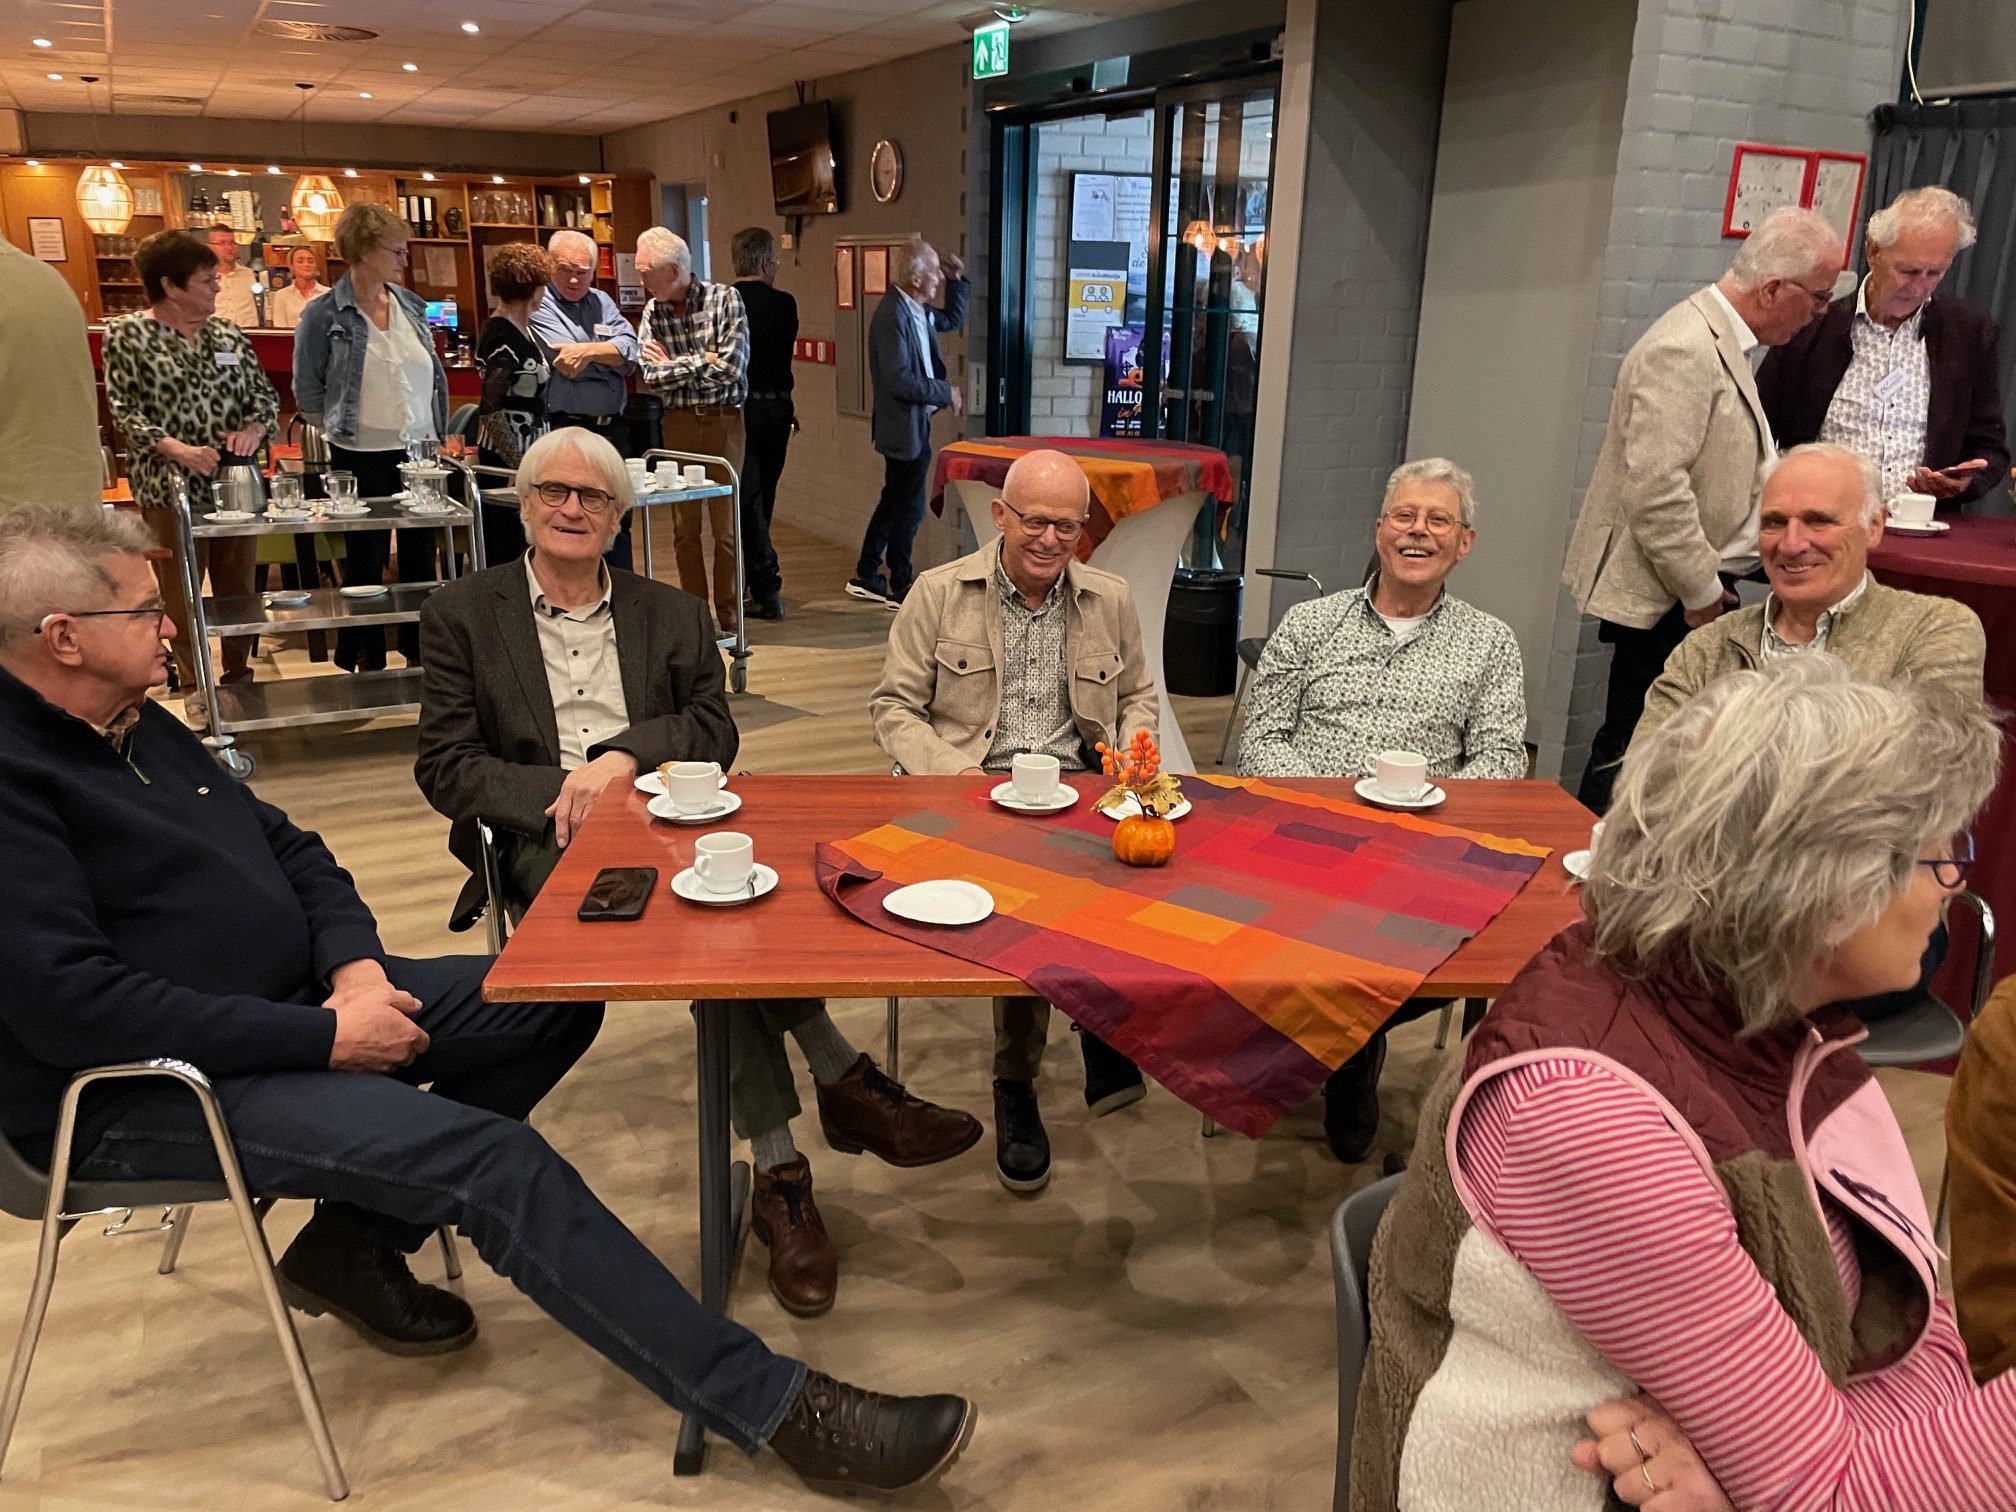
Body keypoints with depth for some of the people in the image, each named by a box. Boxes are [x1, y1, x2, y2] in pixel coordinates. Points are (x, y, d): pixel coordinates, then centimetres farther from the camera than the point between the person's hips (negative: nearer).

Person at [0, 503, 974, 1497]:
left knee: (557, 999, -1)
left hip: (288, 1005, 9)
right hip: (140, 1089, -9)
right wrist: (322, 1037, -23)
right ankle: (778, 1408, -21)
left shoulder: (140, 727, 11)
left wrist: (355, 964, -5)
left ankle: (354, 1239, 9)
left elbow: (285, 846, 15)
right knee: (497, 1160, -25)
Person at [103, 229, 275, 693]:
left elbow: (265, 393, 10)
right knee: (181, 593, 4)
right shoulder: (125, 335, -4)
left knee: (239, 587, 11)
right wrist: (177, 449, -24)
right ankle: (192, 685, 15)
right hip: (170, 486, -4)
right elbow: (124, 409, -9)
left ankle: (239, 677, 25)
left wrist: (253, 429, -12)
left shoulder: (226, 332, 8)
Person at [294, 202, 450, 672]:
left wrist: (438, 432, 10)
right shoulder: (324, 316, -9)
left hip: (420, 452, 4)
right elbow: (307, 391, -3)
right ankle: (369, 664, 18)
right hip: (363, 459, -4)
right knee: (366, 563, 8)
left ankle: (421, 655, 22)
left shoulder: (411, 306, 6)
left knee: (421, 557, 10)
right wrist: (345, 428, 0)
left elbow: (436, 375, 14)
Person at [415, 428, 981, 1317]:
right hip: (551, 843, -2)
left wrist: (625, 753, -14)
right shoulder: (461, 615, 12)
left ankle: (780, 1172, -30)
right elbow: (444, 766, 3)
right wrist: (562, 793, -14)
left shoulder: (672, 615, 19)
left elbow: (715, 729, 7)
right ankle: (845, 1084, -28)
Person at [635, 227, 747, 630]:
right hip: (677, 423, 4)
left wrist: (673, 366, -8)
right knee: (684, 526, 7)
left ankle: (729, 618, 11)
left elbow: (731, 367, -17)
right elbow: (651, 378, -3)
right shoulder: (652, 312, 4)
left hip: (724, 420, -3)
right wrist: (702, 363, -12)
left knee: (726, 527, 1)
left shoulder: (724, 300, -7)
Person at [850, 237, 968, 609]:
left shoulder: (918, 310, 8)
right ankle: (900, 588, 12)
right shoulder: (892, 315, -20)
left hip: (915, 424, 10)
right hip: (904, 427, -10)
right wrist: (945, 392, -17)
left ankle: (866, 577, 28)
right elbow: (899, 380, -25)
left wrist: (956, 281, 15)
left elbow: (953, 320, 29)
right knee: (909, 507, 0)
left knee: (894, 501, 17)